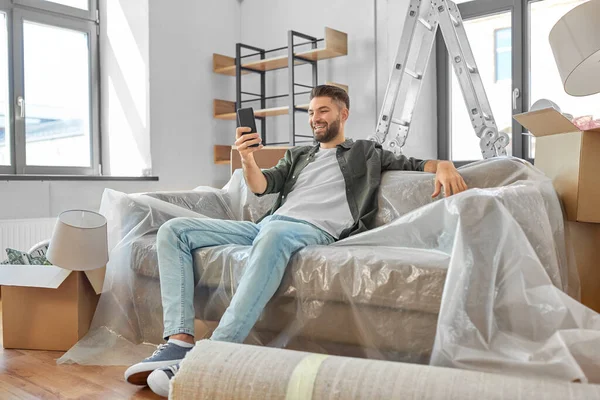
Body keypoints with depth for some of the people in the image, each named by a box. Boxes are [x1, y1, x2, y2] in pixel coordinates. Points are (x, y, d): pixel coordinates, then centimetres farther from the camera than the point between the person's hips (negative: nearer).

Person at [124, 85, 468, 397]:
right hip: (266, 226, 6)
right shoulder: (298, 155, 31)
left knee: (274, 235, -44)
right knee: (174, 230, -8)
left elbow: (417, 165, 14)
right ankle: (180, 341, -23)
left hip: (316, 231, -6)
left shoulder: (367, 153, 21)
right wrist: (248, 159, -7)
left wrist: (444, 165, -9)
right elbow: (262, 186, 15)